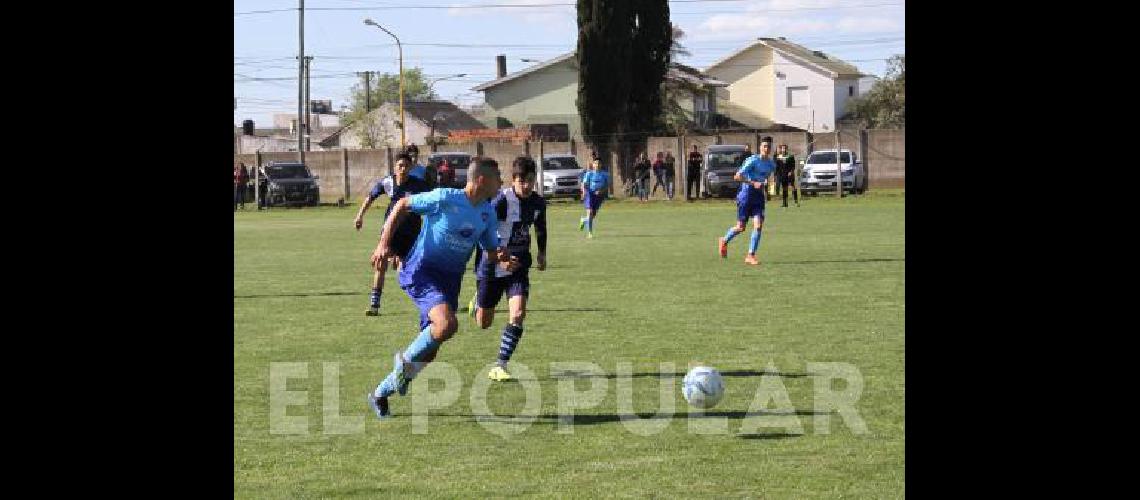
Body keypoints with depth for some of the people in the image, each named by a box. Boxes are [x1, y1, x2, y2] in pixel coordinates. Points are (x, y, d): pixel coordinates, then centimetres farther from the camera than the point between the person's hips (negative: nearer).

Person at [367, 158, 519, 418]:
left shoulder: (487, 213, 6)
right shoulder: (445, 199, -15)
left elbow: (493, 248, 17)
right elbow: (403, 205, -5)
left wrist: (504, 260, -8)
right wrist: (385, 243, -11)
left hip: (450, 279, 8)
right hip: (421, 271, -8)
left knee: (429, 350, 7)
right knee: (447, 324, -32)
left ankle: (380, 394, 26)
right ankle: (406, 361, -5)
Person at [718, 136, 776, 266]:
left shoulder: (771, 164, 6)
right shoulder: (753, 161, -15)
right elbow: (737, 176, -20)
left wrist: (763, 186, 14)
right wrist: (753, 183, -28)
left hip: (759, 197, 5)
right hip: (746, 195, -5)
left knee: (758, 226, -9)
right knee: (741, 227, 2)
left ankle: (750, 256, -3)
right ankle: (724, 241, 32)